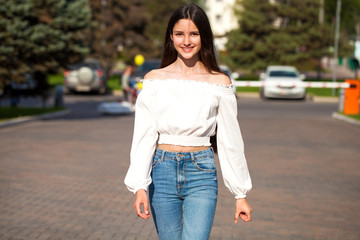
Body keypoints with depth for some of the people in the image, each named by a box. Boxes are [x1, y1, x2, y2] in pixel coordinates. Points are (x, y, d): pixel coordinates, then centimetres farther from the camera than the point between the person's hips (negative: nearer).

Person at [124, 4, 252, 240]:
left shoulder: (219, 83, 2)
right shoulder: (154, 79, 3)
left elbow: (230, 140, 5)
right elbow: (144, 136, 0)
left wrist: (241, 194, 6)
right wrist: (140, 186, -10)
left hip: (201, 175, -1)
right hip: (163, 171, 1)